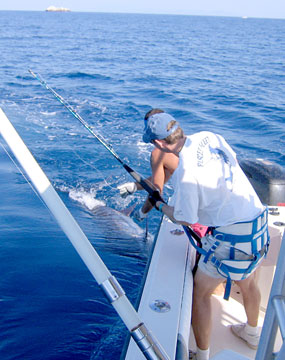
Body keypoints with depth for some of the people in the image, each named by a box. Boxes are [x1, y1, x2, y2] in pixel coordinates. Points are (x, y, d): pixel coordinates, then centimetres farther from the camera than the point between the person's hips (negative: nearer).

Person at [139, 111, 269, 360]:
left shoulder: (185, 171, -21)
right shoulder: (209, 137, 1)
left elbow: (185, 220, -11)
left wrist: (159, 205, 7)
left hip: (232, 238, -9)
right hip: (260, 224, 9)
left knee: (200, 292, 10)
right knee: (248, 282, 30)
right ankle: (252, 333, 55)